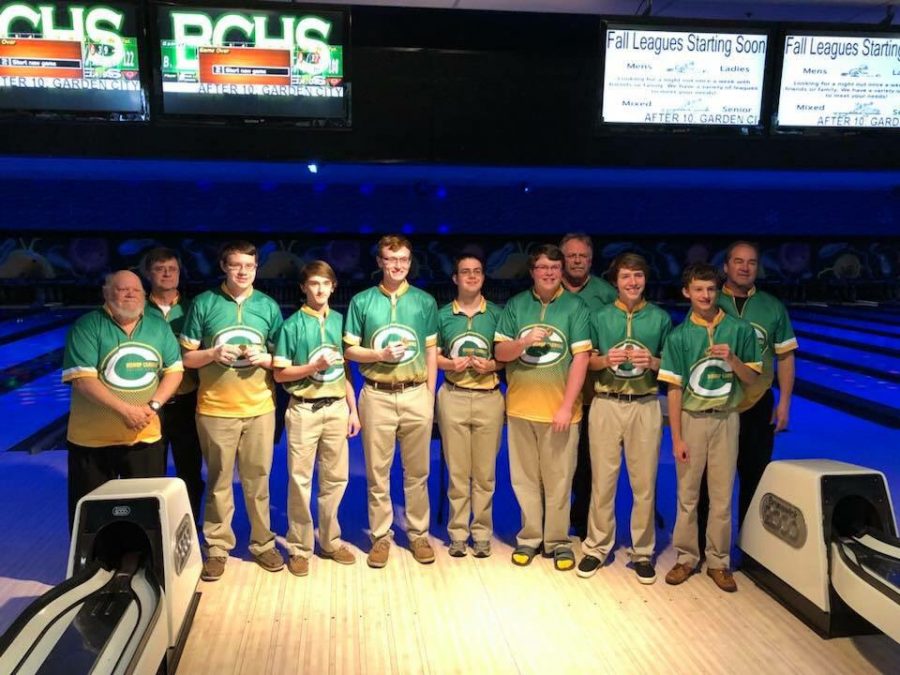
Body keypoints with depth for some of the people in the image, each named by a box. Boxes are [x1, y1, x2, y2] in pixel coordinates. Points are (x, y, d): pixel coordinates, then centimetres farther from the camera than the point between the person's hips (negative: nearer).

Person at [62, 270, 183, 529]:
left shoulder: (159, 327, 4)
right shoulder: (88, 327, -9)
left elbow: (175, 370, 3)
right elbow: (82, 379, -16)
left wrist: (152, 405, -13)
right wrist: (124, 409, -23)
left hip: (145, 437, 3)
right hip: (93, 438, -3)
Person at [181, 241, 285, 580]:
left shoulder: (268, 306, 3)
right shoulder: (203, 303, -2)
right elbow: (186, 358, 1)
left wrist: (264, 358, -12)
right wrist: (213, 354, -17)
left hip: (259, 409, 1)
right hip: (215, 410, -1)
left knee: (257, 481, 10)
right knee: (218, 482, 9)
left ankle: (263, 544, 25)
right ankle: (217, 549, 23)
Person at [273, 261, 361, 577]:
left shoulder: (340, 322, 8)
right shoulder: (292, 325, -4)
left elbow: (346, 370, 12)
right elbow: (279, 373, -5)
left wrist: (353, 410, 9)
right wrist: (314, 366, -18)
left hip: (336, 407, 4)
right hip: (304, 409, -3)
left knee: (335, 477, 10)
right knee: (300, 480, 3)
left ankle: (330, 540, 25)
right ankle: (299, 548, 15)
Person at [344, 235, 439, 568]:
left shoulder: (425, 301, 6)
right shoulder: (362, 301, 3)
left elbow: (431, 352, 8)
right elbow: (350, 350, 4)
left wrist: (430, 397, 4)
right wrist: (381, 355, -14)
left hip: (416, 394, 1)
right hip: (376, 395, 0)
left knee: (417, 472, 9)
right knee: (377, 472, 7)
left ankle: (418, 534, 22)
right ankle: (380, 536, 20)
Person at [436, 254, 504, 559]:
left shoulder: (496, 313, 5)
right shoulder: (442, 314, 7)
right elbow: (431, 355, 9)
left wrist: (491, 365, -10)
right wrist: (450, 364, -9)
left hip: (489, 398, 0)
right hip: (453, 398, 0)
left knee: (485, 472, 4)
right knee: (457, 471, 5)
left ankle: (482, 533, 17)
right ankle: (458, 533, 16)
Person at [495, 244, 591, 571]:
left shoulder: (575, 306, -2)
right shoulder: (515, 305, 6)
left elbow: (581, 359, -6)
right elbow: (500, 353, 4)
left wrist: (566, 406, -11)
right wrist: (524, 341, -17)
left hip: (560, 409, -2)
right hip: (520, 407, 2)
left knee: (559, 480, 5)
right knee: (525, 478, 11)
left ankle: (558, 541, 19)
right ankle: (529, 537, 24)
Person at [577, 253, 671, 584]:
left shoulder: (660, 318, 7)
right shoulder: (599, 316, 6)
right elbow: (586, 360, 7)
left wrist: (653, 362, -11)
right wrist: (606, 360, -13)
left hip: (645, 406, 0)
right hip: (606, 405, 0)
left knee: (644, 482, 4)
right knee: (603, 479, 4)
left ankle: (642, 552, 18)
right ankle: (597, 548, 18)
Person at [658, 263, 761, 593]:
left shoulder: (739, 329, -1)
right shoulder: (679, 335, -3)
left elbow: (751, 378, 4)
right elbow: (674, 389, -4)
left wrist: (732, 359, -16)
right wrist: (676, 438, -6)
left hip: (725, 419, 1)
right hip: (691, 419, 0)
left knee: (722, 495, 7)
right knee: (687, 494, 8)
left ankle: (718, 561, 20)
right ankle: (686, 557, 22)